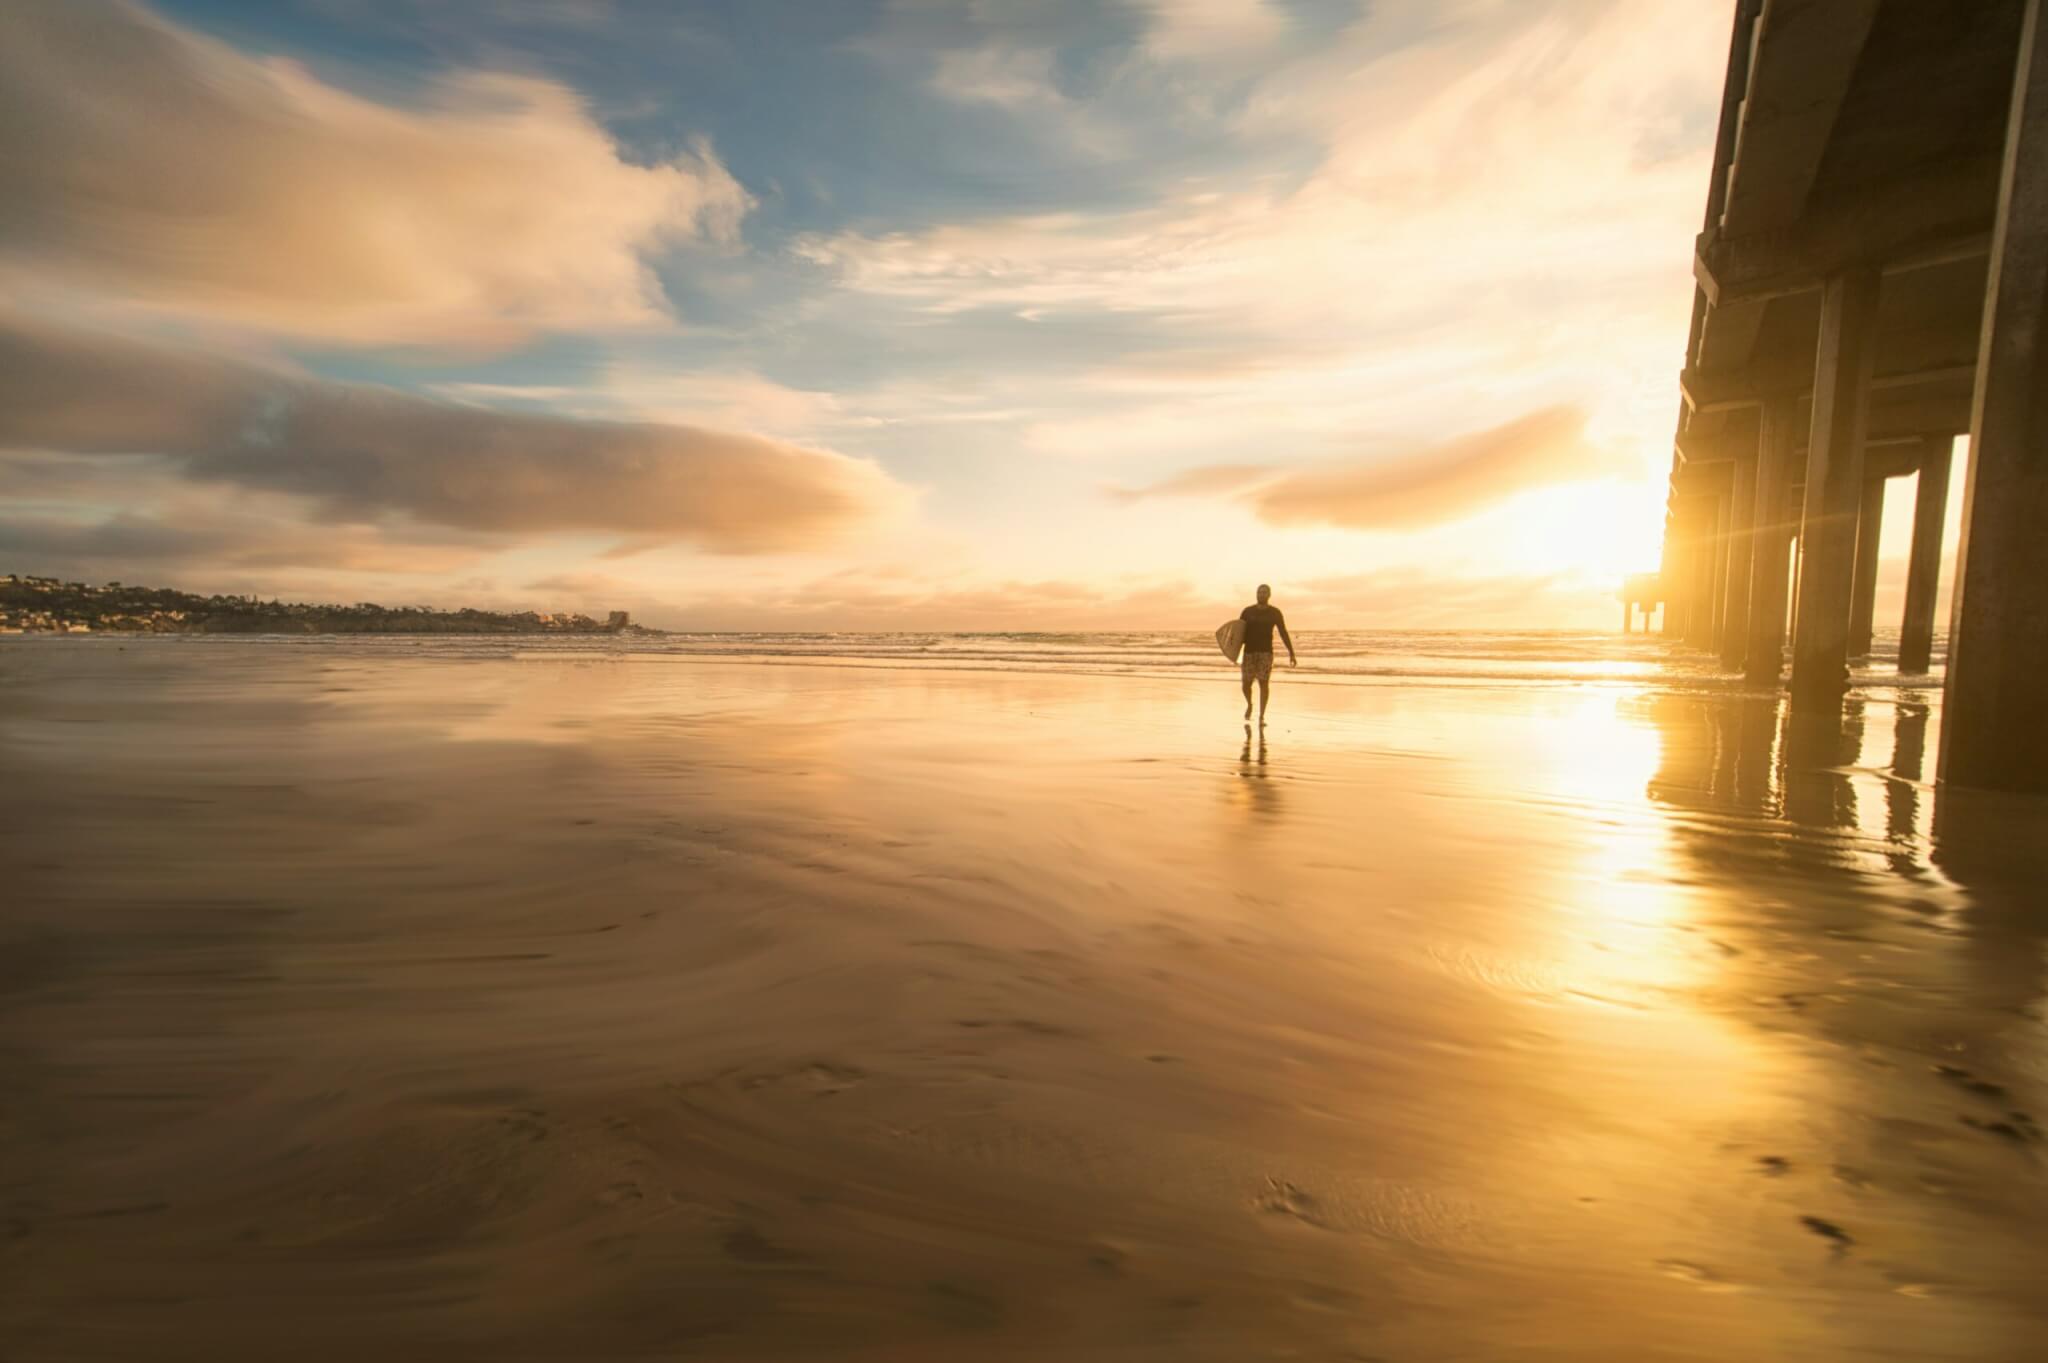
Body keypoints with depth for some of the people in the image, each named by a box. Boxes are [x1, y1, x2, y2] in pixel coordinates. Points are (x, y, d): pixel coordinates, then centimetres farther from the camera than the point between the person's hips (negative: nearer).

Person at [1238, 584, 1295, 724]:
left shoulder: (1275, 612, 2)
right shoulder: (1247, 611, 4)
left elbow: (1284, 633, 2)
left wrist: (1291, 653, -3)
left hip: (1266, 652, -1)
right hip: (1249, 652, 1)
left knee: (1264, 683, -9)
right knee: (1246, 684, 2)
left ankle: (1261, 716, -3)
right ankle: (1249, 704, 34)